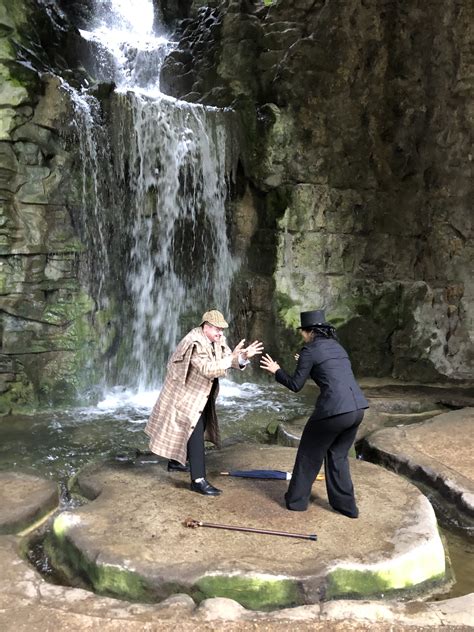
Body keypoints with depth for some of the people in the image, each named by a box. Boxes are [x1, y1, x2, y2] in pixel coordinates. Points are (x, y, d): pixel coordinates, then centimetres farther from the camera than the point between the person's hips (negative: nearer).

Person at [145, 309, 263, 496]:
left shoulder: (218, 340, -1)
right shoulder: (195, 343, -28)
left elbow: (229, 361, -7)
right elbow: (208, 369, -37)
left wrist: (243, 357, -26)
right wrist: (232, 358, -40)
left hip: (201, 393, 9)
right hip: (187, 393, -9)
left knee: (191, 429, 20)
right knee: (195, 433, -11)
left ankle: (175, 461, 41)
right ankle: (198, 480, -8)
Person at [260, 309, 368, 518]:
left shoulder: (309, 350, -2)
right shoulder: (337, 346, 18)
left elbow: (295, 385, 3)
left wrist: (276, 371, 17)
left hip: (334, 410, -7)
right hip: (357, 408, 7)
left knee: (309, 455, 15)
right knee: (338, 456, 24)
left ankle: (296, 500, 28)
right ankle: (346, 505, 27)